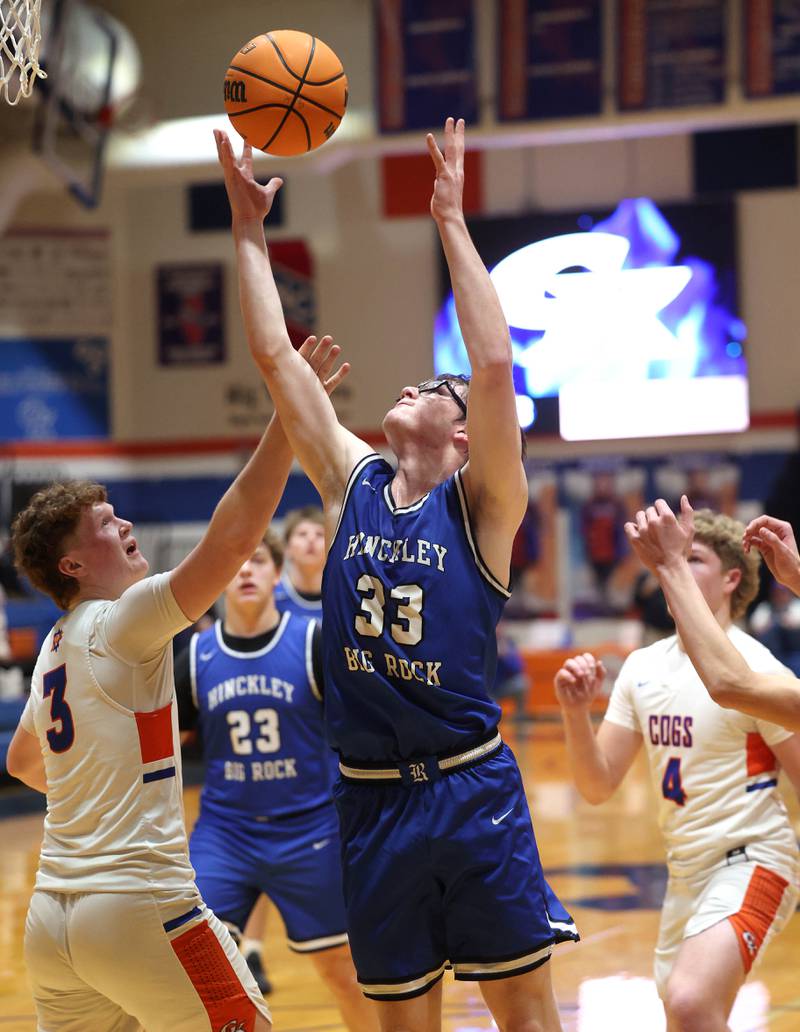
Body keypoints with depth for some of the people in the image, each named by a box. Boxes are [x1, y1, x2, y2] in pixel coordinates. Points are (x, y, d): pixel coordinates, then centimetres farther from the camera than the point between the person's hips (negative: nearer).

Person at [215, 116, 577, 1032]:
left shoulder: (482, 504, -4)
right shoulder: (351, 485, 7)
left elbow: (495, 365, -19)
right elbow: (273, 355, 6)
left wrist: (451, 220, -17)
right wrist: (248, 228, 5)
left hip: (472, 792, -4)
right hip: (370, 800, 4)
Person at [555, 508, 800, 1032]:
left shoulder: (753, 666, -12)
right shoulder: (642, 666, 6)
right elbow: (598, 787, 4)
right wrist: (576, 713, -11)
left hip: (751, 861, -7)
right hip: (686, 869, 7)